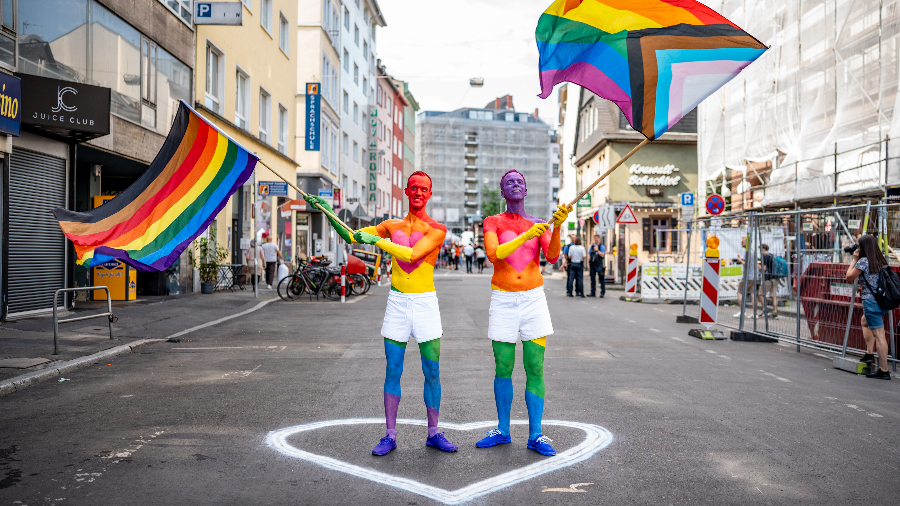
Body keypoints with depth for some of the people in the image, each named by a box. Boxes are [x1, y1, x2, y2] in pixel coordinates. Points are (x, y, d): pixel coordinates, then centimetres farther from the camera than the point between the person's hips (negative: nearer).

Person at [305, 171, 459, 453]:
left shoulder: (437, 230, -1)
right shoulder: (391, 226, 12)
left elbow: (411, 254, -17)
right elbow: (351, 236, 13)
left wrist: (375, 240, -16)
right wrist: (327, 212, 3)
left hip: (425, 303, -2)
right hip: (397, 302, 2)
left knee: (432, 372, 1)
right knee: (392, 371, 1)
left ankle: (433, 434, 14)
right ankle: (390, 435, 9)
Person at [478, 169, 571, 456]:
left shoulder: (539, 226, 8)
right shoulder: (492, 223, 3)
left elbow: (552, 257, -10)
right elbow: (493, 255, -16)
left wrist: (557, 225, -27)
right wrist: (525, 236, -27)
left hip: (534, 300, 1)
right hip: (503, 302, -1)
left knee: (535, 369, -2)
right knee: (502, 369, 5)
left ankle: (535, 435, 5)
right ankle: (502, 432, 19)